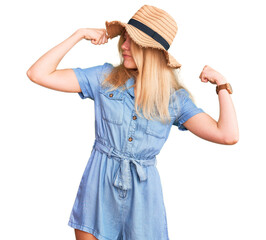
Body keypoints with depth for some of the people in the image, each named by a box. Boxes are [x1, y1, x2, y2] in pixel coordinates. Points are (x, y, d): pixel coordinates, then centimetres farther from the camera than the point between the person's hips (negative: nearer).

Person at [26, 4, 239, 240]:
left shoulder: (175, 98, -2)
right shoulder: (104, 77, -2)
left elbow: (228, 135, -9)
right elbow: (38, 74, -7)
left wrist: (221, 84, -9)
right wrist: (79, 35, -7)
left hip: (143, 190, 0)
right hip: (99, 185, 0)